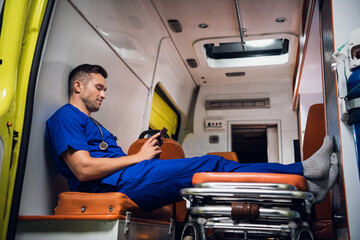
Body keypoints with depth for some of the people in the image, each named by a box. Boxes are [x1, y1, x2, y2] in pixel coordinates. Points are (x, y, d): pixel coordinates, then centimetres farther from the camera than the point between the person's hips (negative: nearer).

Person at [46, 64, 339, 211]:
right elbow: (83, 169, -15)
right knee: (211, 166, -17)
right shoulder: (65, 117, 1)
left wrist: (146, 153, 6)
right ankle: (302, 173, -10)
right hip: (115, 184, -9)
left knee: (212, 167, -4)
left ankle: (303, 178, -6)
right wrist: (138, 157, -7)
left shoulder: (92, 125, 31)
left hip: (125, 181, 9)